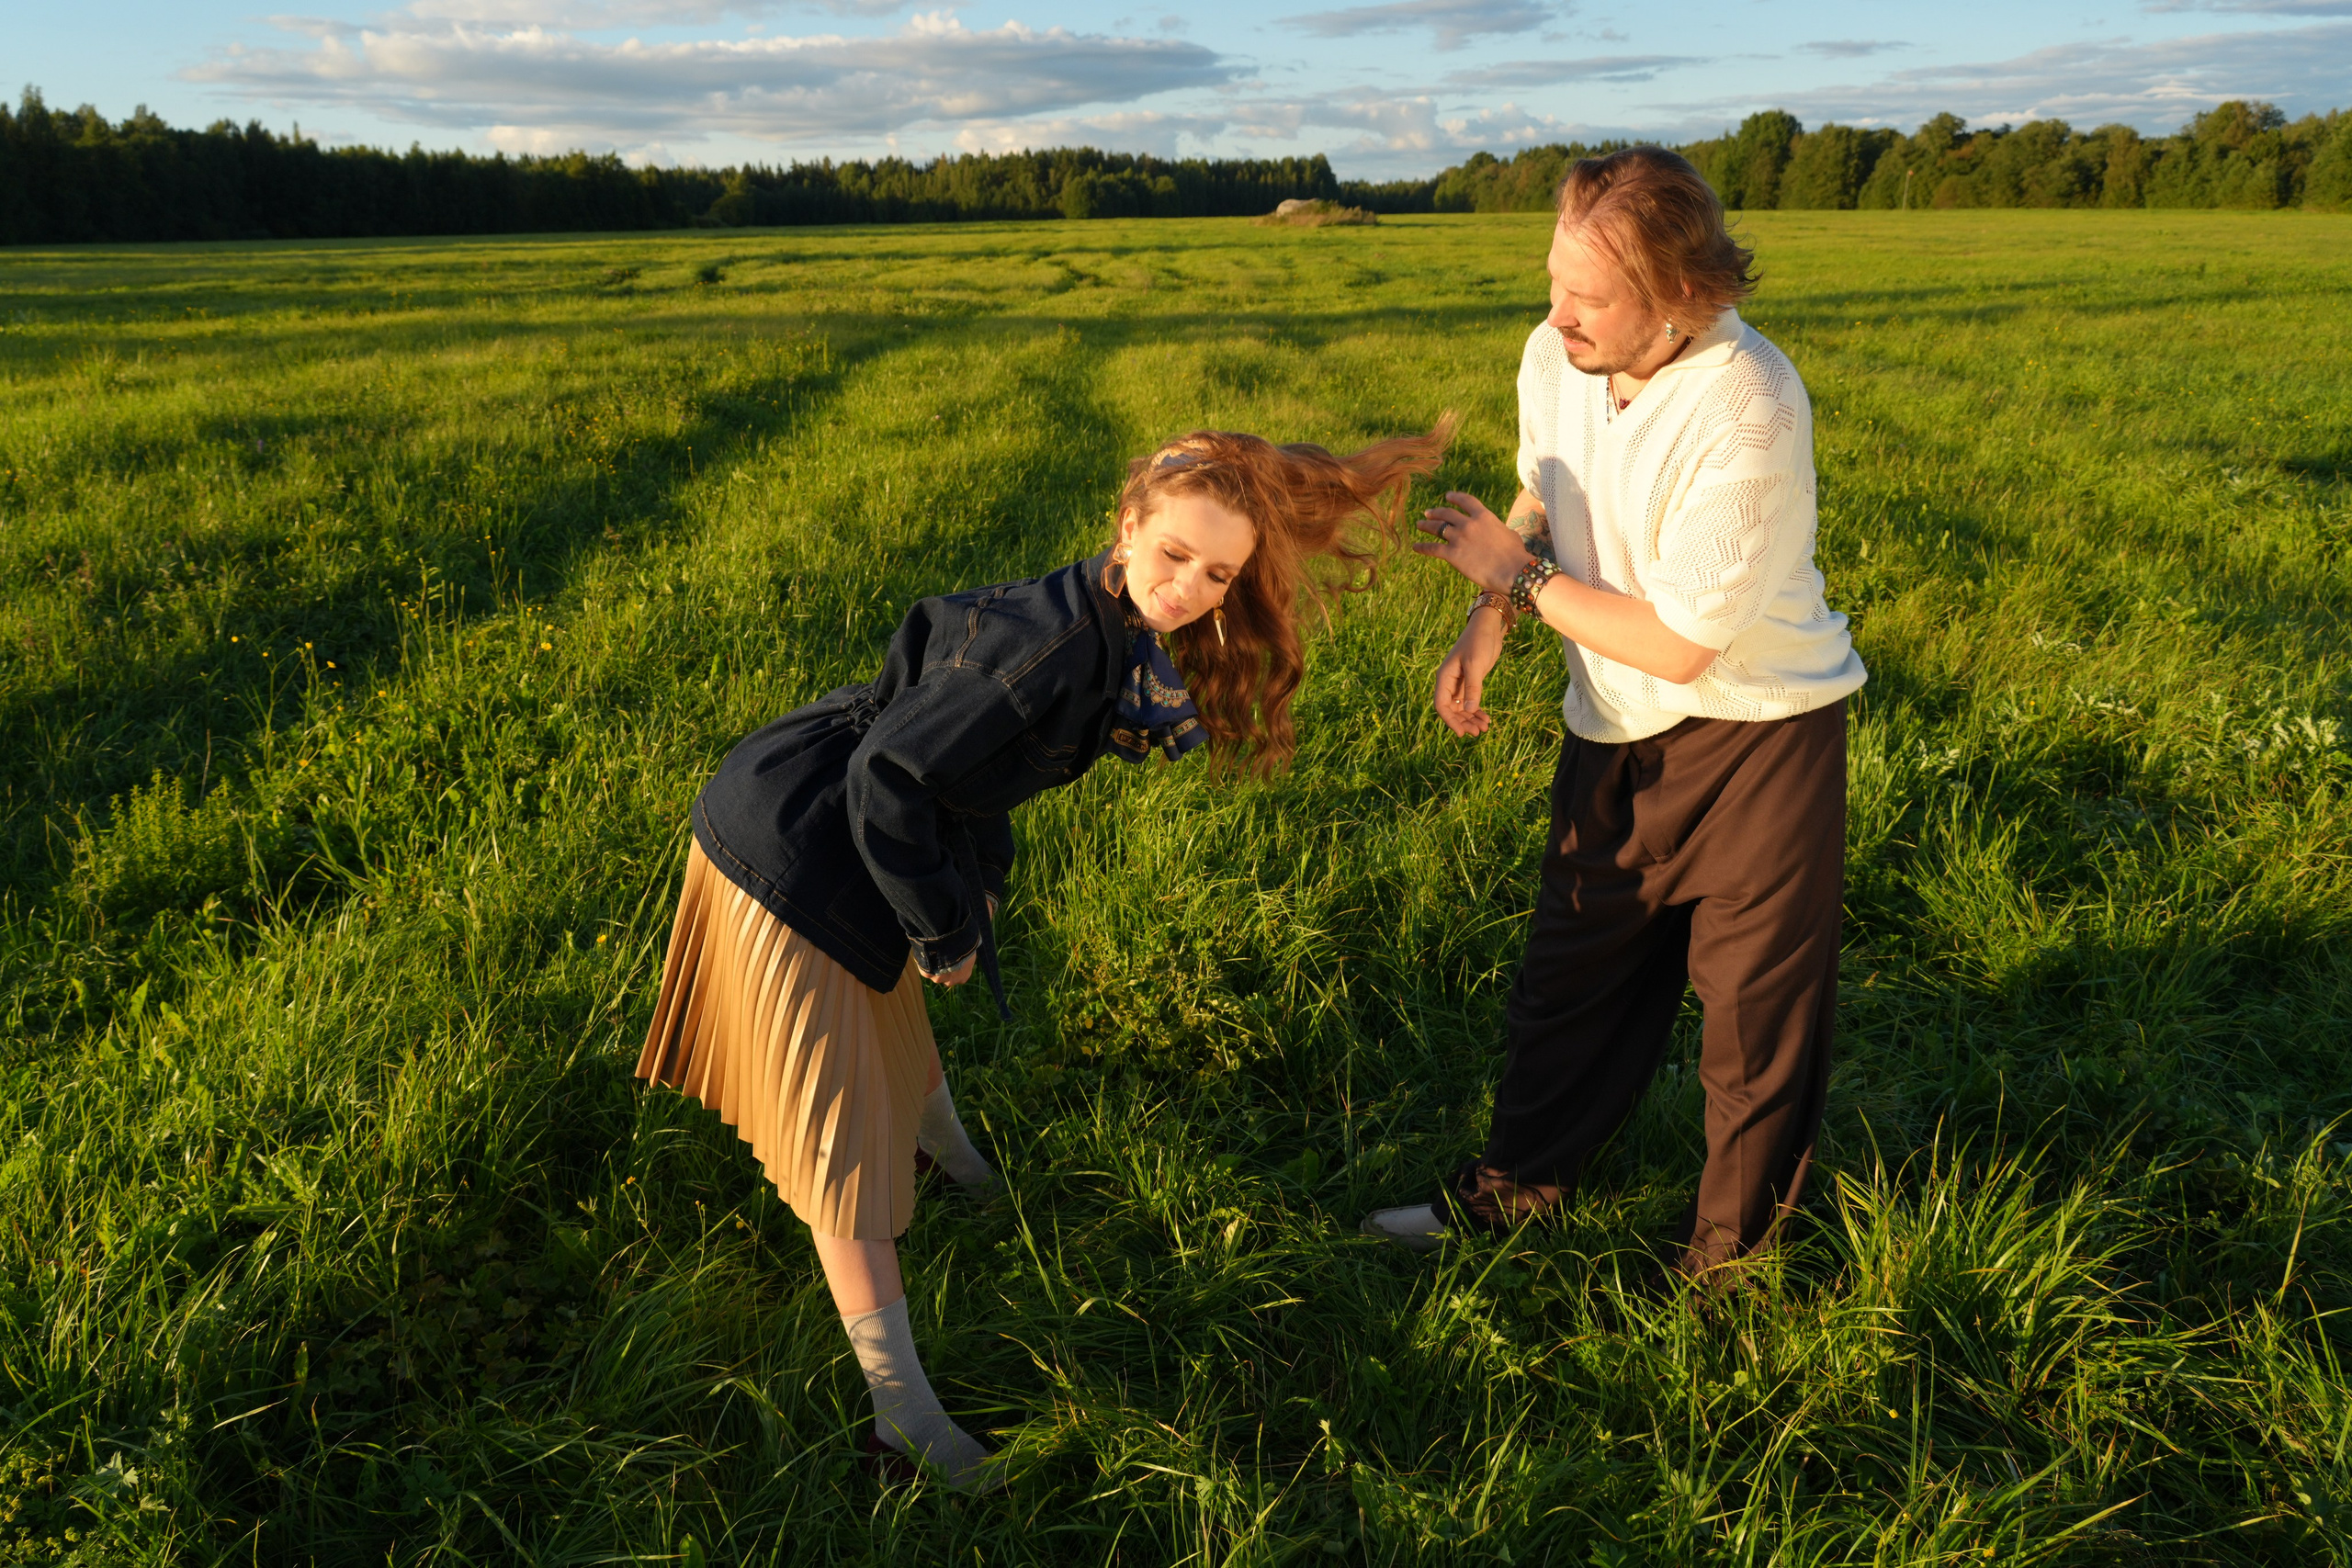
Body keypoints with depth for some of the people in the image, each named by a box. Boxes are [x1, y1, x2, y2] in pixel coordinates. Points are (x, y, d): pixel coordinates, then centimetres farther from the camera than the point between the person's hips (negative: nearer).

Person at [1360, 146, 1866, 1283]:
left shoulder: (1748, 411, -29)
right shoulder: (1554, 355, -9)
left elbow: (1683, 644, -25)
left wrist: (1520, 575, -17)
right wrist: (1487, 623, -4)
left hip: (1759, 731, -6)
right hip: (1616, 725, 6)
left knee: (1757, 1006, 9)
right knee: (1569, 970, 17)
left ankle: (1727, 1253, 31)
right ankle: (1514, 1186, 38)